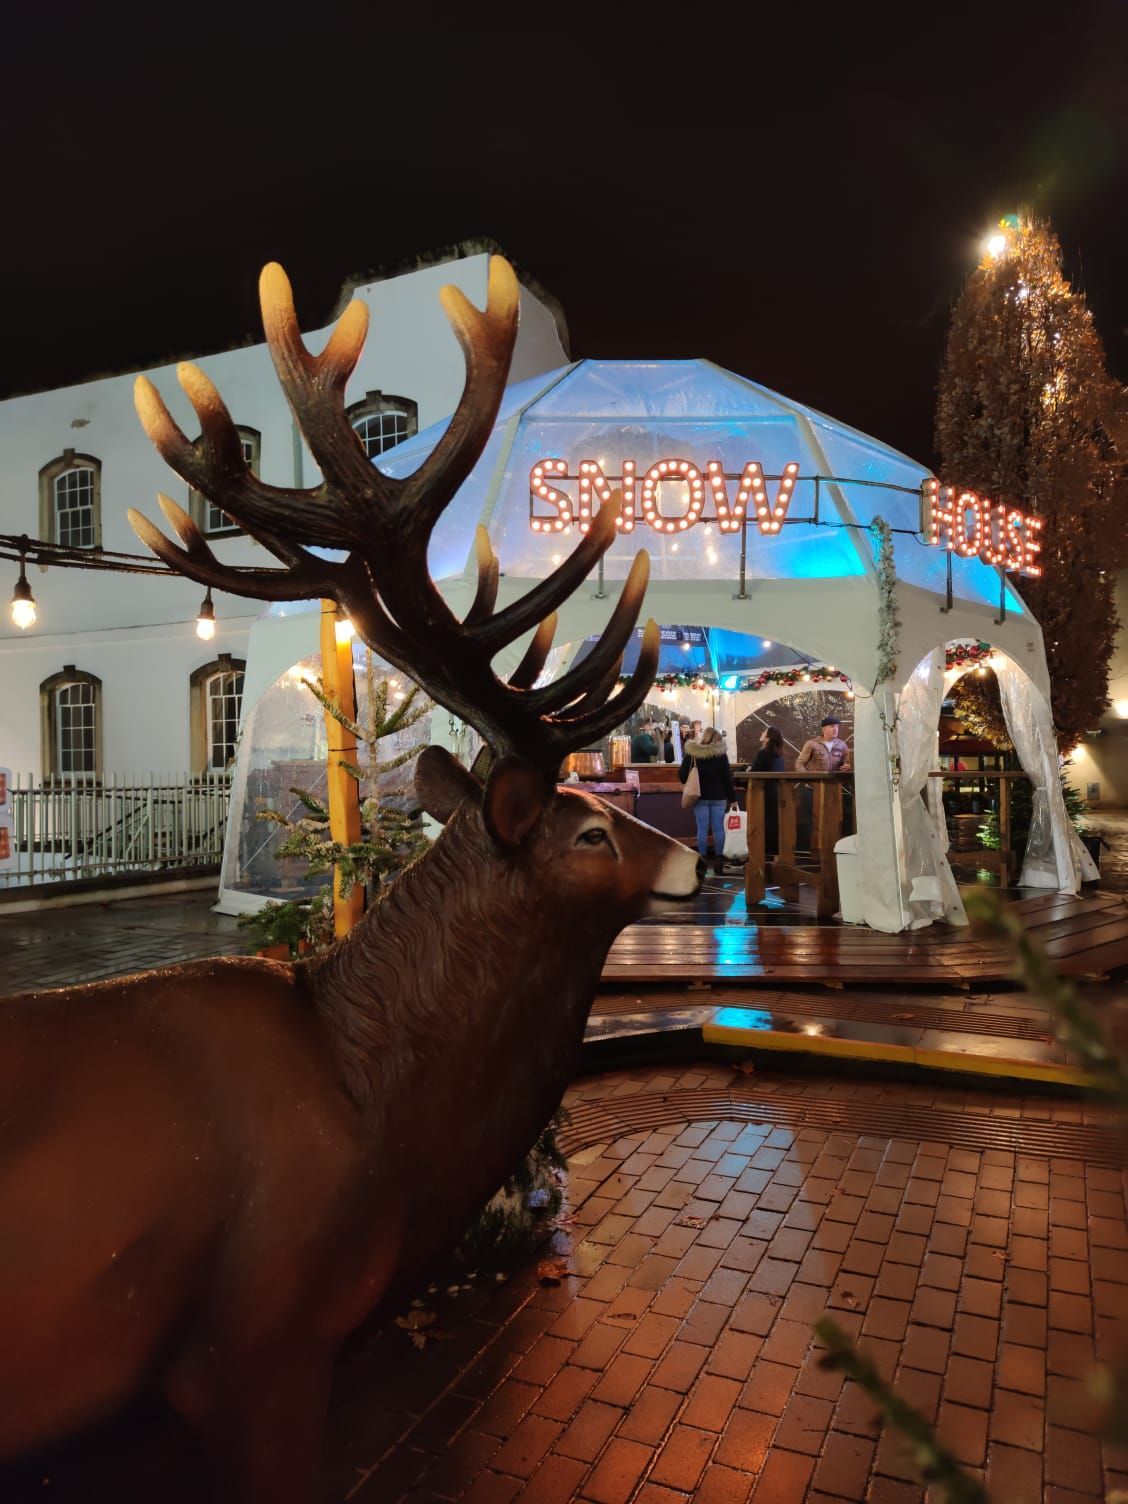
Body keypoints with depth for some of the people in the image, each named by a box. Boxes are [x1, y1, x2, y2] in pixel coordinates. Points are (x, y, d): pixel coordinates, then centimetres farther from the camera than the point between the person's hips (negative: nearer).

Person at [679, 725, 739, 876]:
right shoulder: (721, 754, -5)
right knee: (718, 829, 4)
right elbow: (727, 777, -4)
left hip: (700, 797, 1)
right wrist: (732, 797, 1)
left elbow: (682, 774, -1)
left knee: (702, 829, 2)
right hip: (718, 797, -1)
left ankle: (702, 859, 1)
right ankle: (718, 860, 5)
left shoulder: (691, 753, -2)